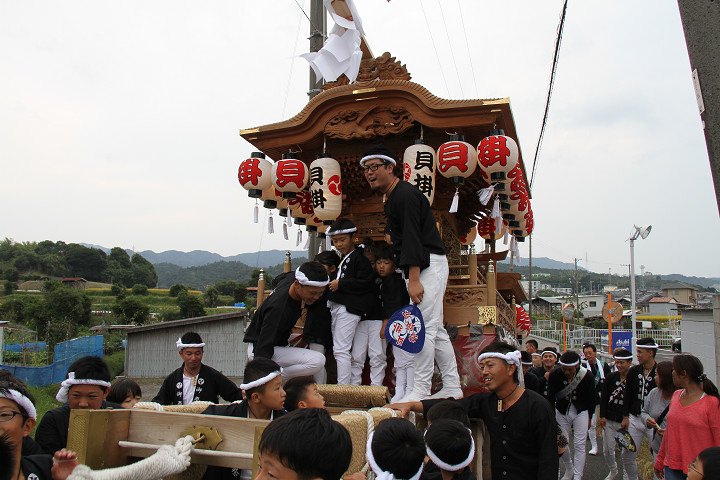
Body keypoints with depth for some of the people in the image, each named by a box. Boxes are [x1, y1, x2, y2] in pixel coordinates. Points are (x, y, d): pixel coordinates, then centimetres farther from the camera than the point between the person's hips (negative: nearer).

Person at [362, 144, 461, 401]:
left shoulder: (405, 194, -13)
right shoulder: (392, 198, 19)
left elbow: (412, 239, -21)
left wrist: (414, 280, -26)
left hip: (429, 264, -11)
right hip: (424, 267, 11)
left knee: (424, 327, -10)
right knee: (435, 329, 12)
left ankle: (420, 391, -5)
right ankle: (452, 388, 19)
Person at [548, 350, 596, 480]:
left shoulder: (587, 376, -18)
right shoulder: (554, 375, -17)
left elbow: (591, 398, -2)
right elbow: (550, 397, -6)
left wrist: (589, 417, 4)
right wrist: (551, 416, -7)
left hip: (581, 412, -2)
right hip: (562, 412, 2)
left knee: (579, 446, -3)